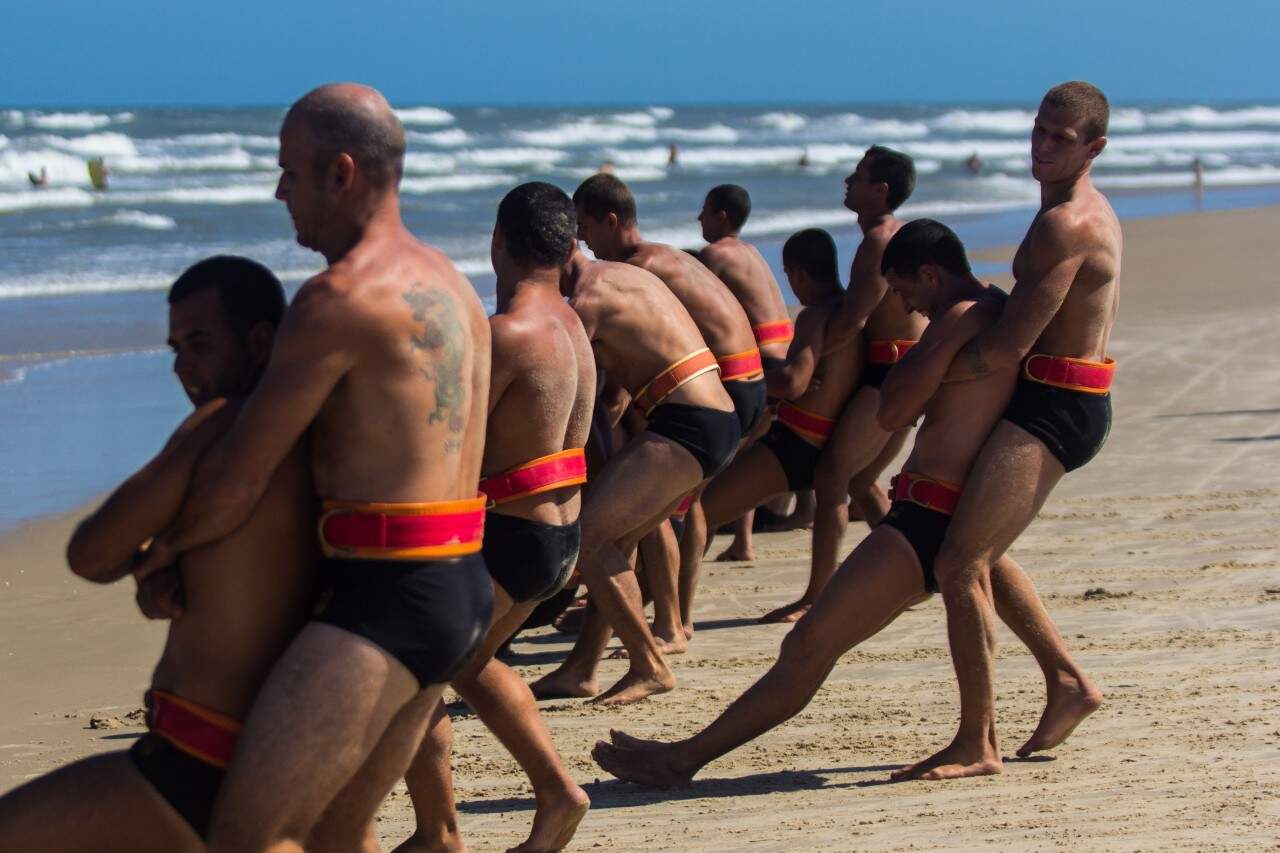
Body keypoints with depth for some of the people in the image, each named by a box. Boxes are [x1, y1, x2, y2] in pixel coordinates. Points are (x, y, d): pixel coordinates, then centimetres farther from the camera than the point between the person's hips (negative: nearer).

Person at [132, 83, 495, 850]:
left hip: (388, 599, -10)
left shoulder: (340, 297, -14)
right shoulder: (453, 289, 15)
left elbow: (238, 479, -12)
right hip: (465, 591, 10)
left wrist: (163, 553, 7)